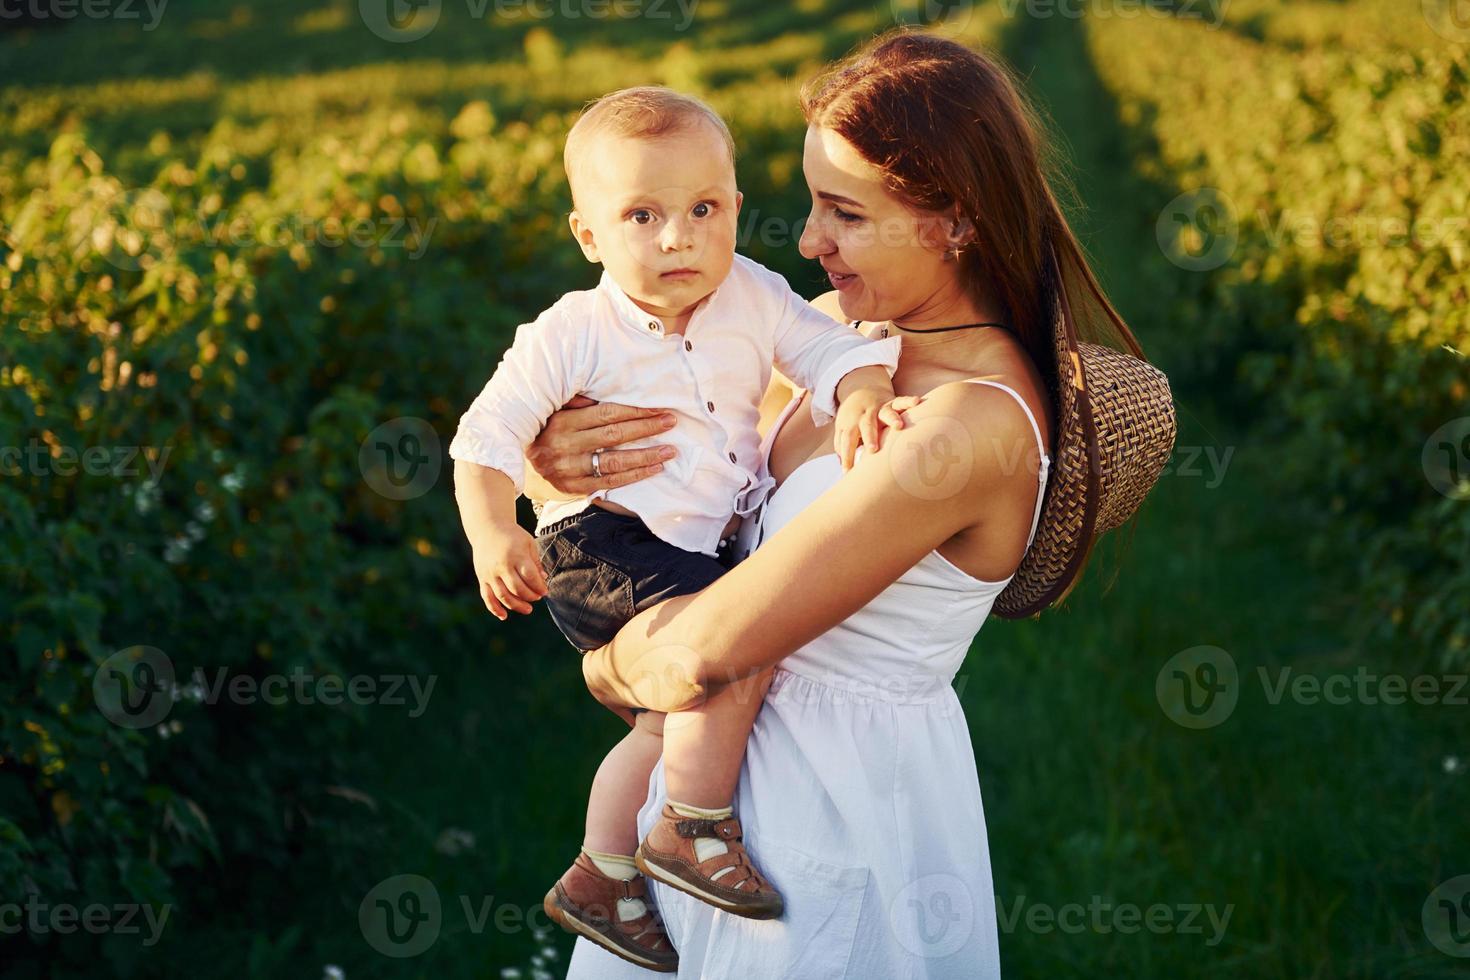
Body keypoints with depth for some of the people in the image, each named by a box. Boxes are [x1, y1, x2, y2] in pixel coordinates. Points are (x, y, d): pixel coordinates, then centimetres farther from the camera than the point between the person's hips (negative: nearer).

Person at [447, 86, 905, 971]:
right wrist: (492, 533, -25)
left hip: (703, 547, 7)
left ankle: (601, 880, 41)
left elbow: (835, 349, -4)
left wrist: (860, 395, -27)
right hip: (597, 543, -7)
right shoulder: (572, 337, -13)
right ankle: (698, 832, -9)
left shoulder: (753, 298, -2)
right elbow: (489, 435, -11)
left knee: (672, 720, 20)